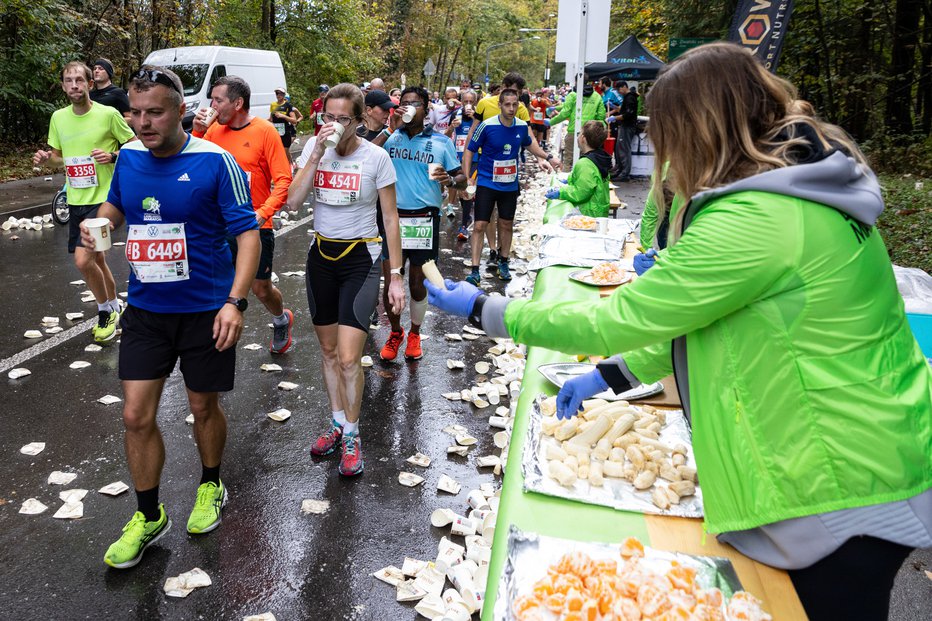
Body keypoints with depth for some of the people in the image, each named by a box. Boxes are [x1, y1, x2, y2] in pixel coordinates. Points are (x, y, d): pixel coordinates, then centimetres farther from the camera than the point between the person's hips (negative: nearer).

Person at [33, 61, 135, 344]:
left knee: (82, 260, -15)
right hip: (75, 200, 6)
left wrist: (113, 156, -19)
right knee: (96, 259, 16)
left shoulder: (109, 114, -10)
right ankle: (114, 308, 36)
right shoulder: (58, 118, 7)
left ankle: (105, 311, 9)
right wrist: (46, 157, -2)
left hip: (102, 199, -6)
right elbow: (60, 156, 19)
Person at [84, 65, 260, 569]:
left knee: (203, 406, 12)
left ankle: (211, 486, 39)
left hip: (205, 310, -4)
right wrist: (98, 224, -4)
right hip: (145, 309, 4)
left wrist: (234, 302, -24)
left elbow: (248, 233, -14)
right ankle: (148, 517, 23)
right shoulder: (128, 157, 1)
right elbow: (115, 205, 20)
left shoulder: (215, 162, -15)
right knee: (136, 415, 3)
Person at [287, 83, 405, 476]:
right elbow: (294, 200, -11)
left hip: (361, 258, -4)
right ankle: (338, 423, 33)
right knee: (328, 350, 14)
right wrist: (317, 154, -17)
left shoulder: (376, 157, -9)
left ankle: (351, 437, 12)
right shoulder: (313, 147, 0)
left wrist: (395, 275, -8)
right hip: (321, 254, 4)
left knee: (348, 357, -9)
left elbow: (390, 218, -5)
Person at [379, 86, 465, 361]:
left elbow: (462, 179, 3)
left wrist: (449, 180, -20)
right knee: (390, 283, 3)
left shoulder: (441, 142, 3)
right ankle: (395, 333, 28)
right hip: (393, 217, 1)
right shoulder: (391, 138, 5)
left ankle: (414, 334, 34)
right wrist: (391, 130, -14)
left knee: (417, 284, 12)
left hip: (424, 219, 0)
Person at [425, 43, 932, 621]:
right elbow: (706, 317, 11)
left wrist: (484, 310, -11)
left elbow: (618, 320, -22)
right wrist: (612, 373, 10)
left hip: (846, 489, -9)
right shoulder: (794, 186, 4)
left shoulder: (757, 220, -28)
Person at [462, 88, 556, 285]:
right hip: (486, 183, -4)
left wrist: (547, 157, 19)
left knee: (507, 225, 14)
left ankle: (503, 263, 33)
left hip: (510, 185, 4)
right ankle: (475, 270, -4)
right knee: (480, 225, -8)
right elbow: (470, 150, -7)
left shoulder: (522, 126, -3)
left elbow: (529, 144, 21)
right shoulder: (487, 126, -15)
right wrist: (467, 178, -13)